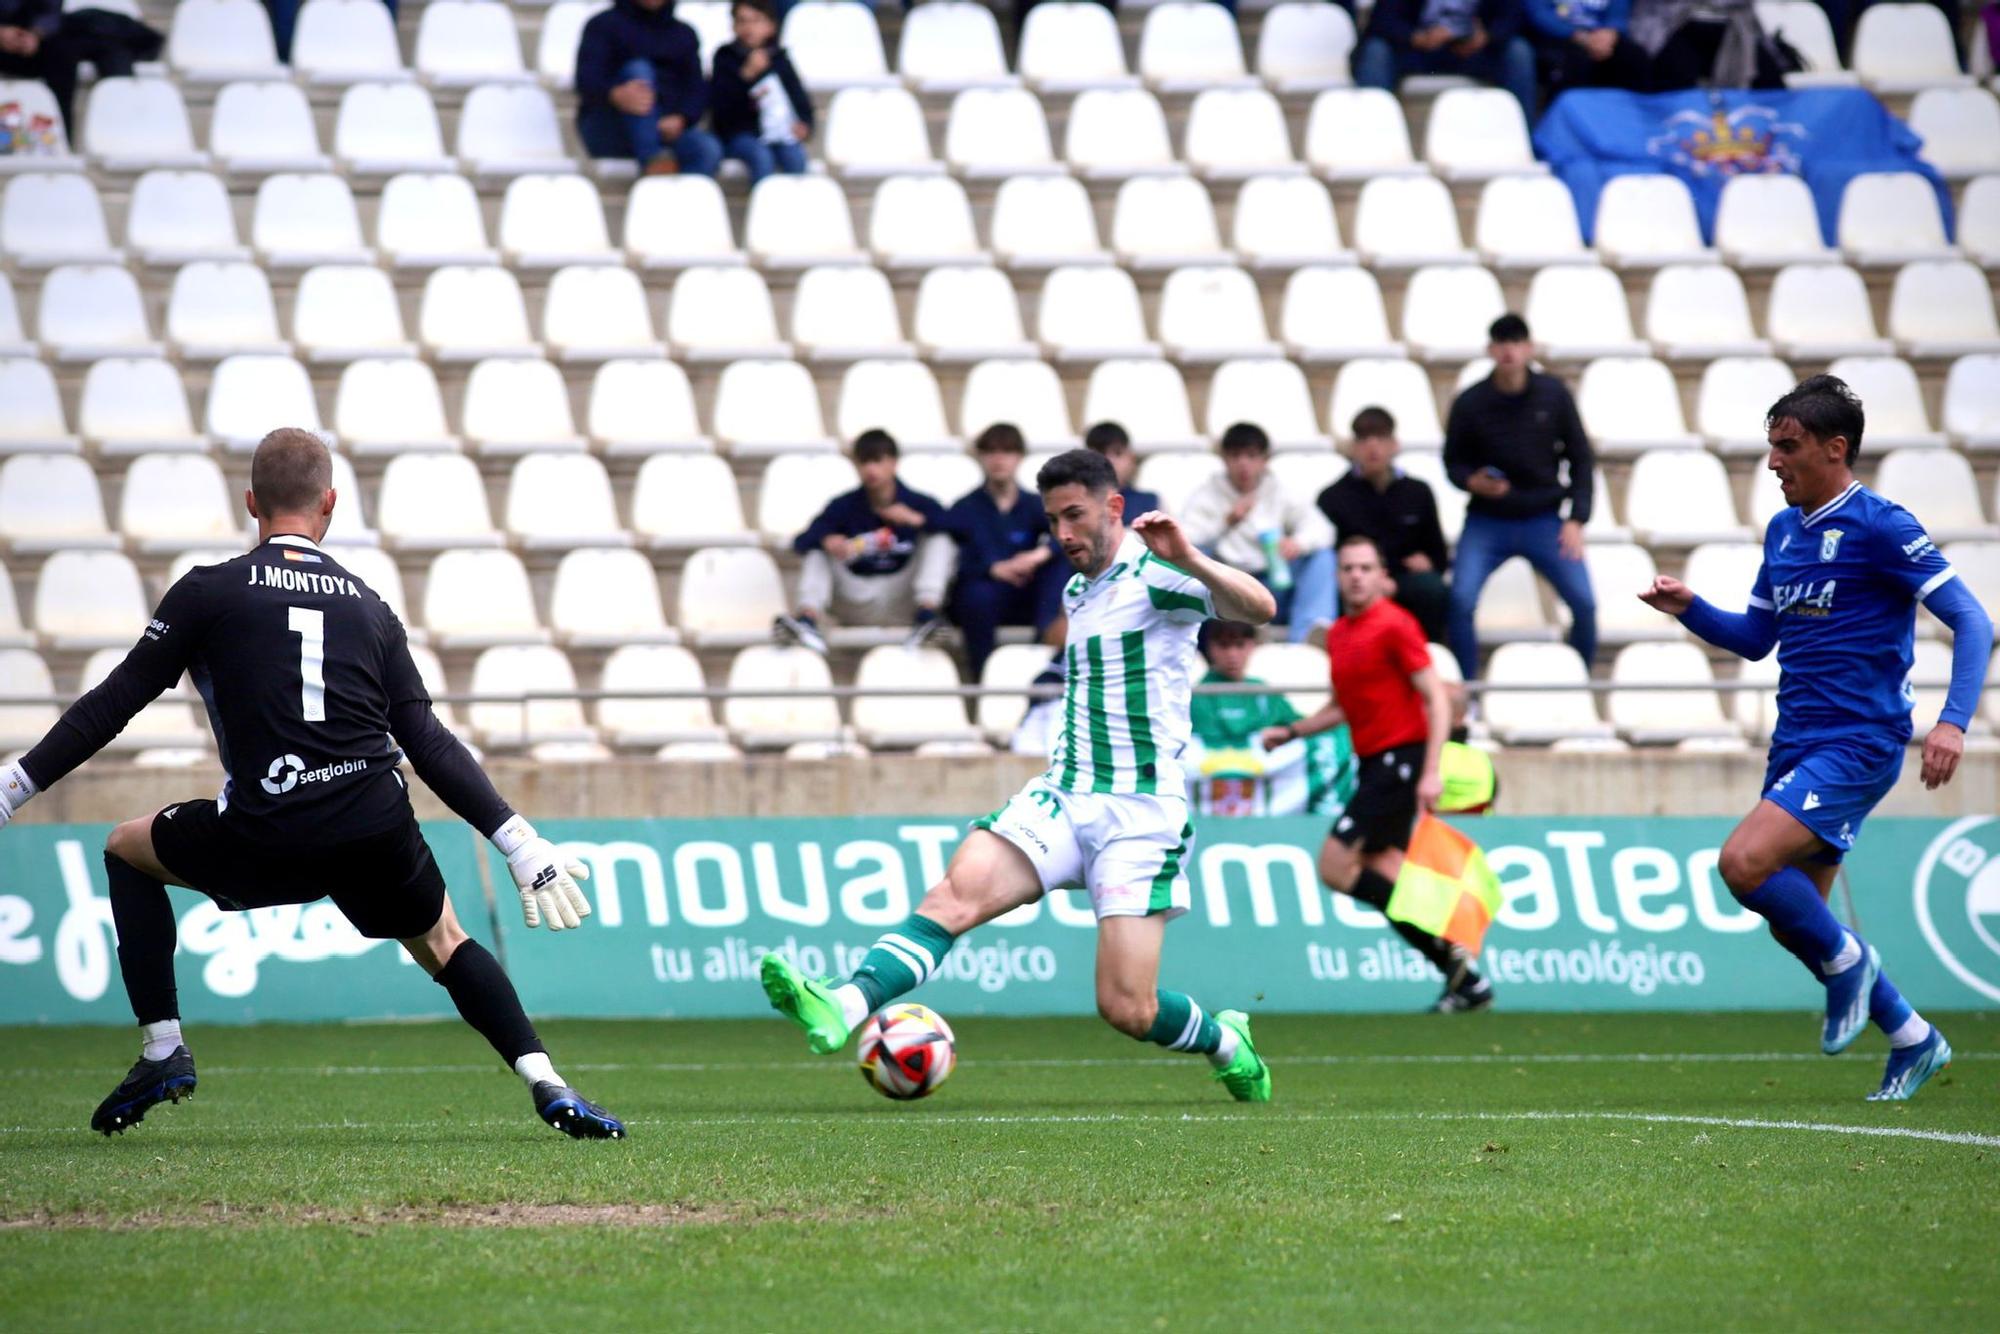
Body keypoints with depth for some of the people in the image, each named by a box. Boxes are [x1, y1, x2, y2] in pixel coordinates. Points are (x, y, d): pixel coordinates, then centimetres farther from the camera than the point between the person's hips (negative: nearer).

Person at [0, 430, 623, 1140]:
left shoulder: (209, 590, 5)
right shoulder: (370, 607, 14)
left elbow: (113, 704, 5)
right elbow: (430, 744, 11)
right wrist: (519, 842, 15)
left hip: (263, 840, -3)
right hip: (378, 834, 3)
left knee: (126, 850, 25)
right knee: (442, 942, 29)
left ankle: (162, 1049, 16)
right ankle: (548, 1086, 10)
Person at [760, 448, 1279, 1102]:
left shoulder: (1153, 572, -7)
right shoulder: (1076, 593, 18)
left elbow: (1258, 609, -25)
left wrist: (1191, 560, -40)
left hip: (1140, 811, -6)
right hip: (1061, 798, 6)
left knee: (1127, 1010, -9)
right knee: (955, 894, -21)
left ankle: (1225, 1040, 23)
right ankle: (843, 1006, -40)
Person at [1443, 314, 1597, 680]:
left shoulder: (1553, 395, -4)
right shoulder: (1470, 402, -7)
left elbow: (1580, 458, 4)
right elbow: (1453, 462, 5)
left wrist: (1576, 519, -5)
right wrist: (1473, 481, -19)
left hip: (1543, 520, 1)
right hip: (1487, 522, -1)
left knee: (1584, 602, -13)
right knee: (1460, 601, -22)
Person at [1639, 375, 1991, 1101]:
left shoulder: (1879, 526, -11)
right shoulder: (1783, 530, 12)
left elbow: (1971, 622, -14)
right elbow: (1755, 638, 22)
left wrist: (1952, 721, -26)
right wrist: (1689, 609, 3)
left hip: (1858, 743, -8)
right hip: (1797, 743, 8)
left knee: (1744, 861, -24)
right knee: (1794, 923, 10)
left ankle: (1844, 959, 0)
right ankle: (1912, 1039, 26)